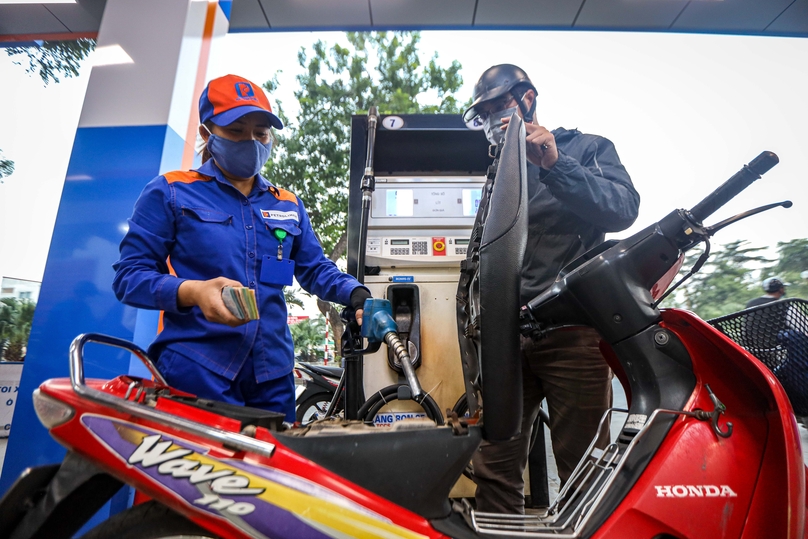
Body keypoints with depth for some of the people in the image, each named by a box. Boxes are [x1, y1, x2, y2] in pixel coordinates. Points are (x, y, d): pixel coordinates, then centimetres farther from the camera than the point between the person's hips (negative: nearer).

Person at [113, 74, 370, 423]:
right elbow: (128, 275, -2)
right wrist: (192, 291, -22)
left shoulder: (288, 205, 15)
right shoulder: (169, 192, 2)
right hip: (194, 372, -4)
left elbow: (316, 269, 15)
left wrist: (356, 294, -5)